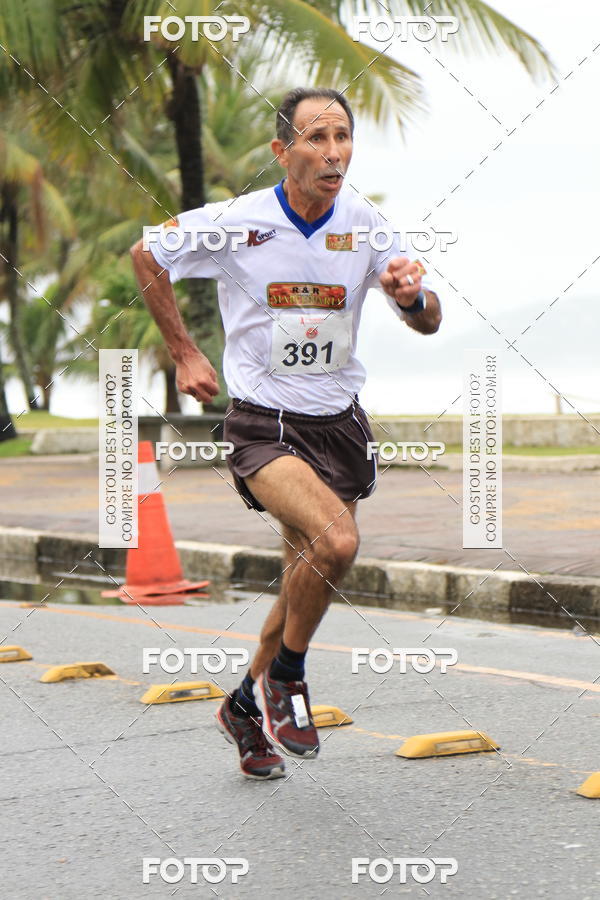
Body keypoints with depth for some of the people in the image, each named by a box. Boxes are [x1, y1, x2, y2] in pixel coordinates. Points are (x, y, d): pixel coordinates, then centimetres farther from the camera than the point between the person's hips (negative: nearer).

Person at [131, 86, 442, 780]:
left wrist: (412, 293, -23)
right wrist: (184, 354, 5)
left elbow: (428, 323, 1)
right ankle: (286, 675, -3)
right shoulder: (235, 223, -11)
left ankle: (246, 706, 35)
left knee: (308, 580, 11)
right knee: (336, 541, -28)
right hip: (263, 424, -5)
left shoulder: (363, 222, -2)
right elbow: (146, 256, 6)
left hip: (339, 423, 5)